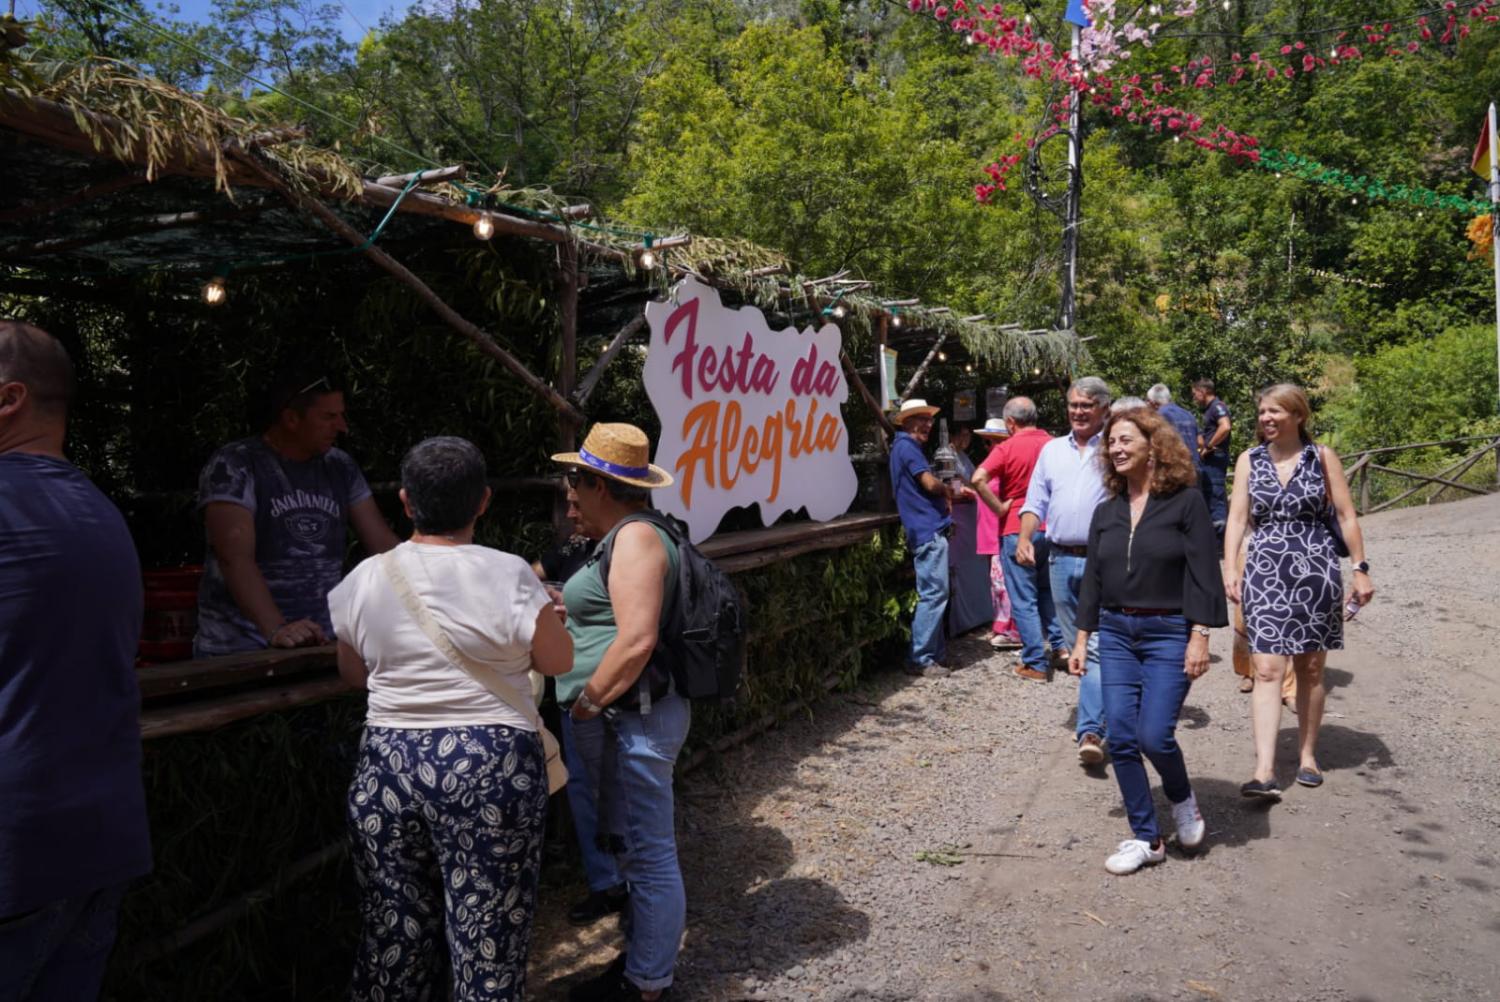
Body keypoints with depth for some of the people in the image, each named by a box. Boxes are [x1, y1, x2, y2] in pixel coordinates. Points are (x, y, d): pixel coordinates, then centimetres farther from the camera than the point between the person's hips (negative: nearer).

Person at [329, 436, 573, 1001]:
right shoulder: (508, 576, -12)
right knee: (486, 935, 7)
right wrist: (538, 607, 16)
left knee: (393, 933, 15)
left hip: (387, 767, 4)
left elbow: (354, 674, 14)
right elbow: (558, 662, -1)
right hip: (490, 767, -4)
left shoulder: (364, 580, 1)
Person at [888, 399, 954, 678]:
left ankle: (937, 652, 22)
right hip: (929, 531, -11)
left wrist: (944, 495, 9)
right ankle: (920, 659, -6)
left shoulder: (907, 446, 21)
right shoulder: (906, 446, -10)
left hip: (927, 531, 11)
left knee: (933, 594, 15)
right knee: (933, 594, -9)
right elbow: (930, 484, -16)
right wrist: (946, 489, 4)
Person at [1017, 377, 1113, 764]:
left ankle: (1090, 730, -13)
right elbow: (1036, 502, 15)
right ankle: (1106, 708, 32)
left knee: (1098, 645, -11)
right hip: (1061, 559, 5)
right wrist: (1024, 537, -2)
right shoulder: (1052, 450, 15)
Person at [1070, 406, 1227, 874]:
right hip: (1115, 633, 5)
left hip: (1169, 634, -5)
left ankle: (1183, 799, 23)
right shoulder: (1107, 512, 9)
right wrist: (1082, 637, 10)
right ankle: (1145, 838, 15)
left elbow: (1204, 573, -9)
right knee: (1121, 739, 1)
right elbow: (1093, 577, 13)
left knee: (1153, 735, -11)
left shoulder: (1186, 501, -5)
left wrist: (1200, 636, -14)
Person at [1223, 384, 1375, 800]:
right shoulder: (1249, 460, 6)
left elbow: (1346, 516, 5)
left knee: (1310, 669, 9)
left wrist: (1360, 569, 1)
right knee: (1267, 670, -9)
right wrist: (1231, 570, -8)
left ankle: (1307, 755, 26)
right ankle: (1264, 771, -13)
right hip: (1265, 571, 0)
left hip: (1316, 569, 0)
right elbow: (1237, 518, 2)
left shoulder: (1322, 457, 3)